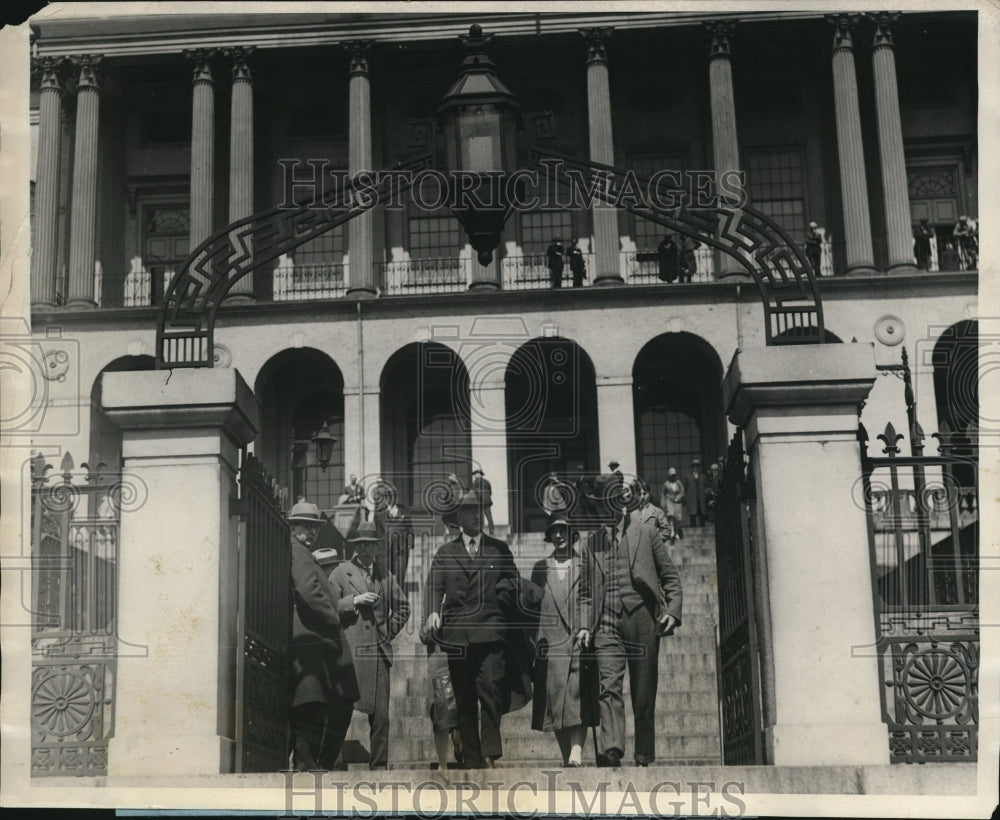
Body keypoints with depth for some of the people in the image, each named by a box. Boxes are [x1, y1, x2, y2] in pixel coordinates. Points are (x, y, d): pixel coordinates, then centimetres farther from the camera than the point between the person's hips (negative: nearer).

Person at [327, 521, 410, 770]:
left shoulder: (385, 575, 16)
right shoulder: (340, 573, 5)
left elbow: (402, 607, 25)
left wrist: (389, 631, 12)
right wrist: (354, 600, -11)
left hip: (379, 652, 3)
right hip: (349, 651, -3)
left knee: (381, 716, 1)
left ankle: (379, 766, 7)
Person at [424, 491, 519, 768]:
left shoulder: (499, 549, 16)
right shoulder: (445, 552, 16)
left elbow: (514, 580, 20)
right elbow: (435, 585, 7)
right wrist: (433, 611, -11)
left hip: (489, 632, -1)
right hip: (456, 632, 1)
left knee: (491, 688, -17)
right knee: (464, 699, 2)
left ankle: (490, 752, -12)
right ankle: (471, 759, 7)